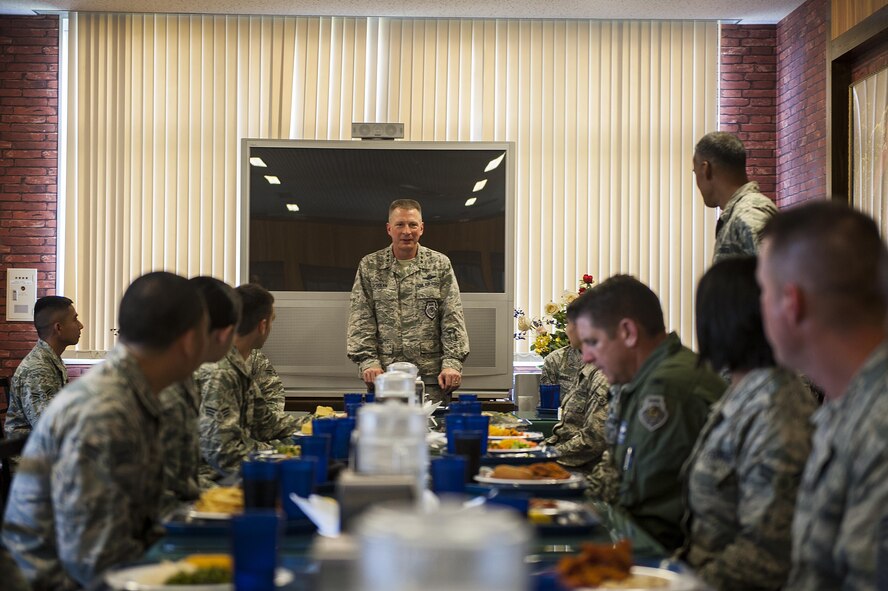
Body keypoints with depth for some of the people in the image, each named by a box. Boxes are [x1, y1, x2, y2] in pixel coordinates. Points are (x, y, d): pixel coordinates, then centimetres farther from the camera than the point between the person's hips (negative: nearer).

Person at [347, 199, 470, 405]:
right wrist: (368, 361, -9)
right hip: (384, 376, 0)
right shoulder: (369, 266, 8)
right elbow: (360, 320, 4)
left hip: (431, 375, 0)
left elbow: (452, 319, 3)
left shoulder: (440, 265, 8)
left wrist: (452, 363, -8)